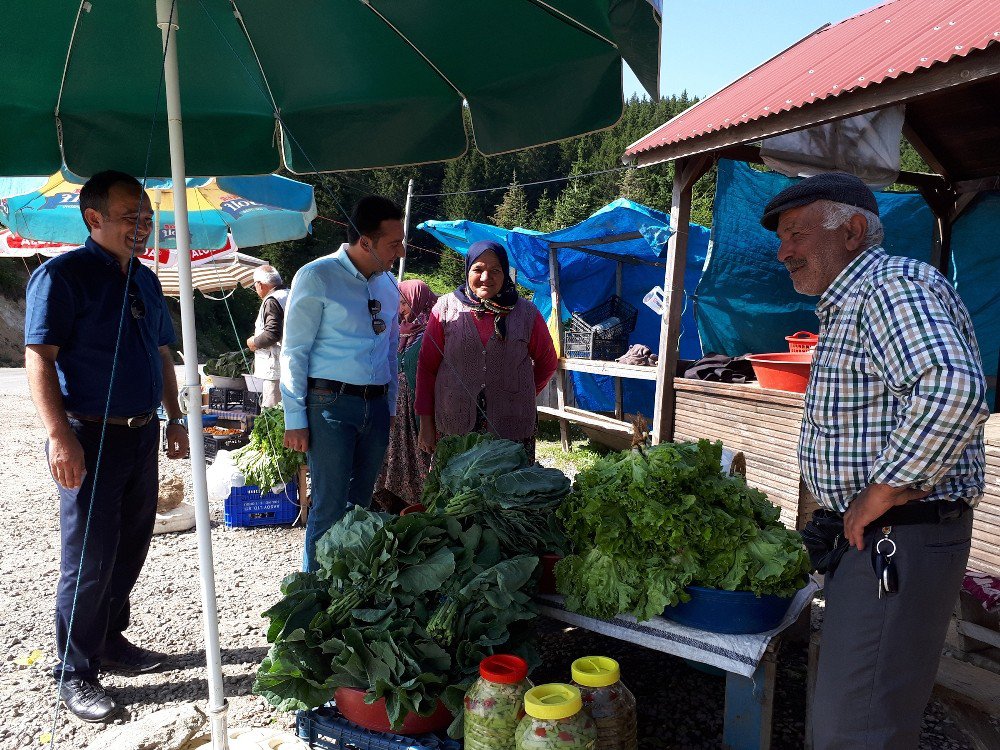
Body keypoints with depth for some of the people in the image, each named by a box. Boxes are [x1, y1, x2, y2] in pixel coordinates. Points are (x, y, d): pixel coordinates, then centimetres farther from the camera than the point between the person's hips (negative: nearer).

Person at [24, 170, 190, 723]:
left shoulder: (145, 280, 12)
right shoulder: (62, 274, -10)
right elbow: (39, 358, -15)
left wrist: (174, 419, 14)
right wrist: (60, 435, -22)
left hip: (141, 433, 7)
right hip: (91, 439, -7)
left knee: (131, 547, 16)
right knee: (89, 559, 0)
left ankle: (110, 640, 34)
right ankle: (75, 674, 15)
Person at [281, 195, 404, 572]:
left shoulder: (388, 283, 11)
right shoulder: (317, 277, -8)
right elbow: (294, 352, -8)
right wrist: (295, 420, -11)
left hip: (376, 406, 6)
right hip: (331, 403, -6)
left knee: (361, 503, 13)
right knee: (330, 506, -4)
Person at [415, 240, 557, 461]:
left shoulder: (525, 313, 4)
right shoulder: (446, 308, 2)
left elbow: (547, 362, 16)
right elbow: (427, 367, 4)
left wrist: (522, 396, 10)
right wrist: (426, 422, 3)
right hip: (454, 428, 0)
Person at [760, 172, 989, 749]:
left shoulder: (893, 286, -18)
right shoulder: (850, 304, 17)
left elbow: (952, 389, -36)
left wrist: (879, 495, -26)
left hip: (897, 541, -11)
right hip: (867, 534, 11)